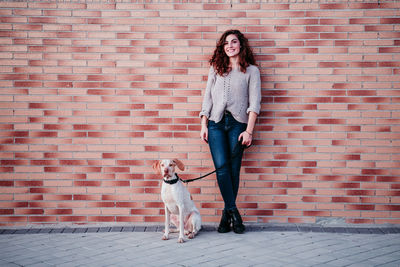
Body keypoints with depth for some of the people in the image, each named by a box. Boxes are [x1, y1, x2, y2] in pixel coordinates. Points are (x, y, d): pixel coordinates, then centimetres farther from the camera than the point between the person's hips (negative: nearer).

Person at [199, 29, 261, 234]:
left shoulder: (251, 70, 8)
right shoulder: (216, 69, 16)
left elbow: (254, 102, 1)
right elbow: (207, 98, 14)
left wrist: (249, 130, -9)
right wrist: (203, 125, 5)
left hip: (237, 123, -1)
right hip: (216, 123, 2)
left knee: (233, 169, -1)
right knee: (221, 167, -10)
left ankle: (227, 214, 9)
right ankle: (234, 213, -4)